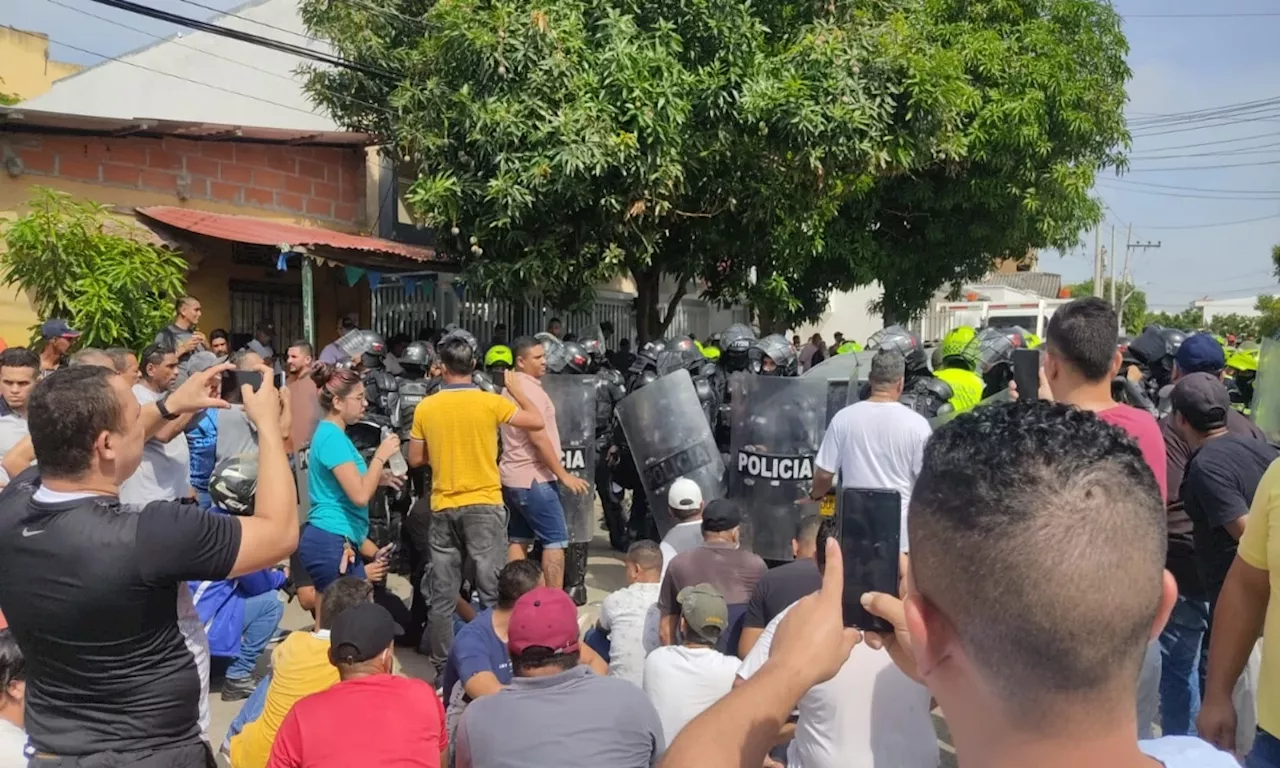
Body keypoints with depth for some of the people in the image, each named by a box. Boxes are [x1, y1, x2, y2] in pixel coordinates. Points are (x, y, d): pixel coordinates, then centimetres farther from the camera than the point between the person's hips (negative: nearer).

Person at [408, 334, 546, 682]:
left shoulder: (425, 408, 0)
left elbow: (416, 459, 6)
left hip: (443, 508, 3)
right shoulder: (491, 402, -8)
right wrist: (517, 390, 12)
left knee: (442, 595, 10)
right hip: (484, 505, -3)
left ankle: (442, 667, 18)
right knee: (492, 591, 4)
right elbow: (537, 422, 0)